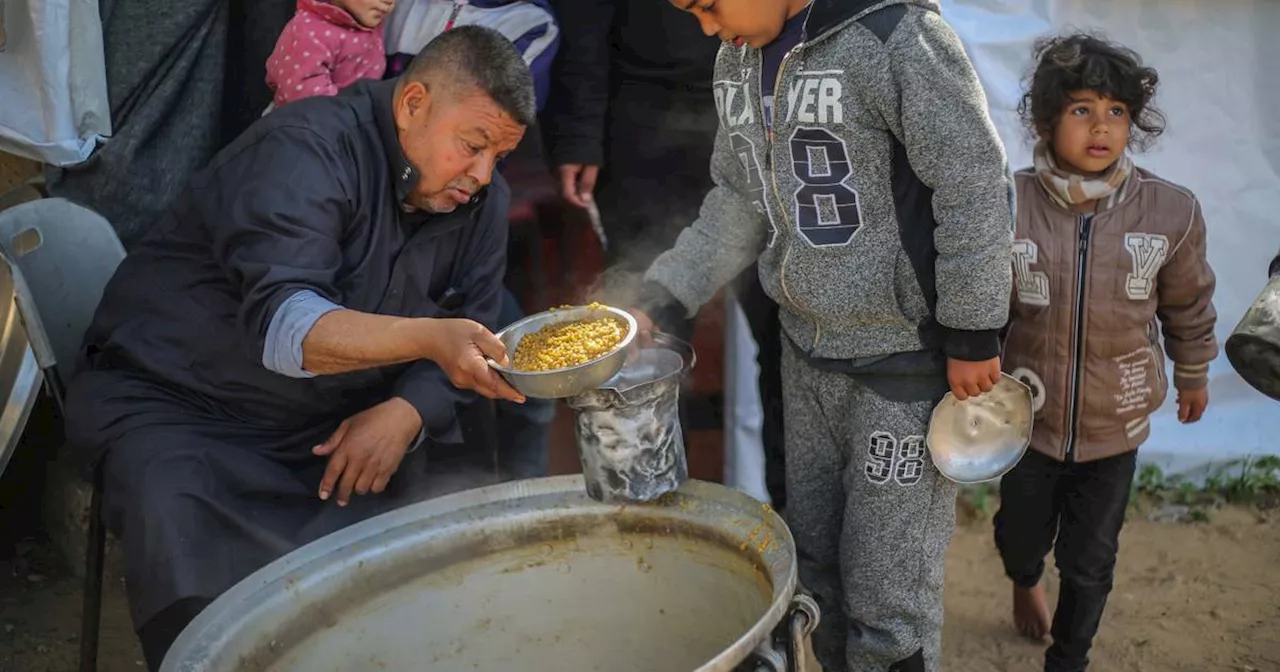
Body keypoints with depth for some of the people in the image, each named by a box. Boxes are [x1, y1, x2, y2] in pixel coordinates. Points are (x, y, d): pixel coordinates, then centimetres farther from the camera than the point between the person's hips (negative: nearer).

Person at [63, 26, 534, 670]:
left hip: (337, 425, 6)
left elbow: (464, 335, 3)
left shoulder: (481, 201, 2)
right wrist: (429, 337, -50)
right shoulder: (306, 150, -21)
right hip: (176, 402, -5)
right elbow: (282, 324, -35)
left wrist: (409, 411, -18)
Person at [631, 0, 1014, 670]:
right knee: (814, 558, 17)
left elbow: (974, 189, -16)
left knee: (885, 583, 2)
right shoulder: (738, 60, 5)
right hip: (807, 351, 7)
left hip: (905, 357, -7)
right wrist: (658, 301, 2)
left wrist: (972, 337, -13)